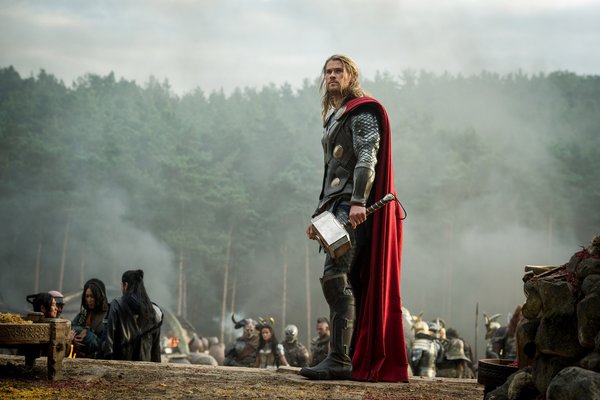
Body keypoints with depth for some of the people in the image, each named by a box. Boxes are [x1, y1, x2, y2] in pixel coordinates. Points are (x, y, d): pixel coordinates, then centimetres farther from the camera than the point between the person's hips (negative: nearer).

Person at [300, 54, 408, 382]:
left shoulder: (362, 112, -4)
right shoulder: (333, 118, 25)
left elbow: (367, 158, -18)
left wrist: (358, 201, -29)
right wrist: (319, 214, 24)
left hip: (354, 209, -10)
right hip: (337, 207, 10)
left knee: (335, 276, -18)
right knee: (346, 283, 8)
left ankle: (340, 359, -21)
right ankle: (356, 357, 11)